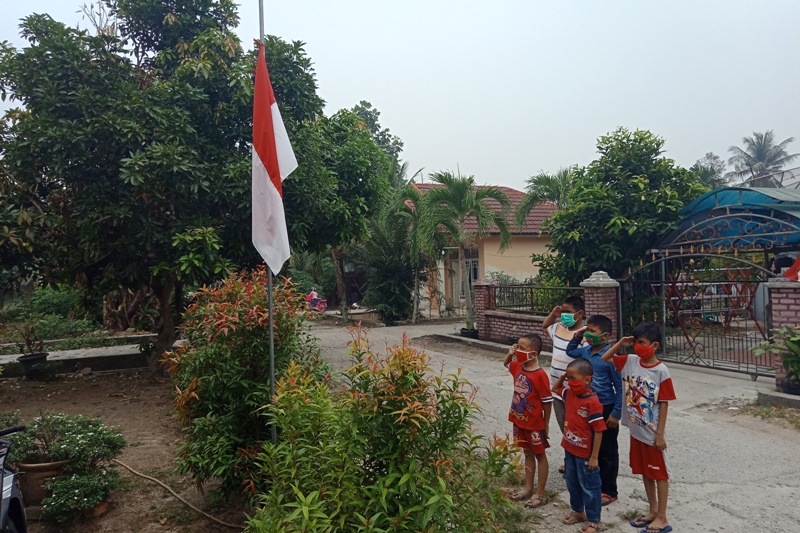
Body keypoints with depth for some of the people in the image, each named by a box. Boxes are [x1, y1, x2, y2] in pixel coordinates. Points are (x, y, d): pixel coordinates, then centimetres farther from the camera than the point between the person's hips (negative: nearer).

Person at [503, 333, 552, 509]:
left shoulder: (540, 375, -24)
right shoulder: (518, 367, -2)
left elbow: (547, 401, -17)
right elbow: (506, 363, 22)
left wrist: (546, 425, -10)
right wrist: (510, 353, 1)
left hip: (535, 424, -7)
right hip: (519, 421, 7)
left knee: (540, 455, 9)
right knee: (528, 454, 19)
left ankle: (541, 494, 20)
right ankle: (528, 489, 32)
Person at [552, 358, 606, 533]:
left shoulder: (593, 402, -26)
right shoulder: (569, 394, -4)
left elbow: (598, 431, -22)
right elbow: (555, 388, 20)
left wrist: (594, 457, -19)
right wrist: (562, 377, 0)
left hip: (585, 454, -8)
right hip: (570, 449, 8)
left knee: (589, 487, 10)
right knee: (572, 483, 23)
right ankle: (578, 511, 43)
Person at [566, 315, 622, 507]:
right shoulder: (585, 351, -1)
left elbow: (619, 387, -15)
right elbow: (570, 351, 22)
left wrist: (616, 413, -14)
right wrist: (577, 337, 5)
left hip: (606, 409, -7)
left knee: (607, 452, 8)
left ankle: (609, 491, 22)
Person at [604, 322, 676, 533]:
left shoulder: (661, 371, -17)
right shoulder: (630, 361, -2)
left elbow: (664, 404, -14)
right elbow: (605, 358, 8)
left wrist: (660, 434, -12)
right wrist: (621, 343, -5)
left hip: (652, 433, -6)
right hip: (636, 430, 6)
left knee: (659, 474, 9)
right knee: (645, 472, 18)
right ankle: (653, 511, 34)